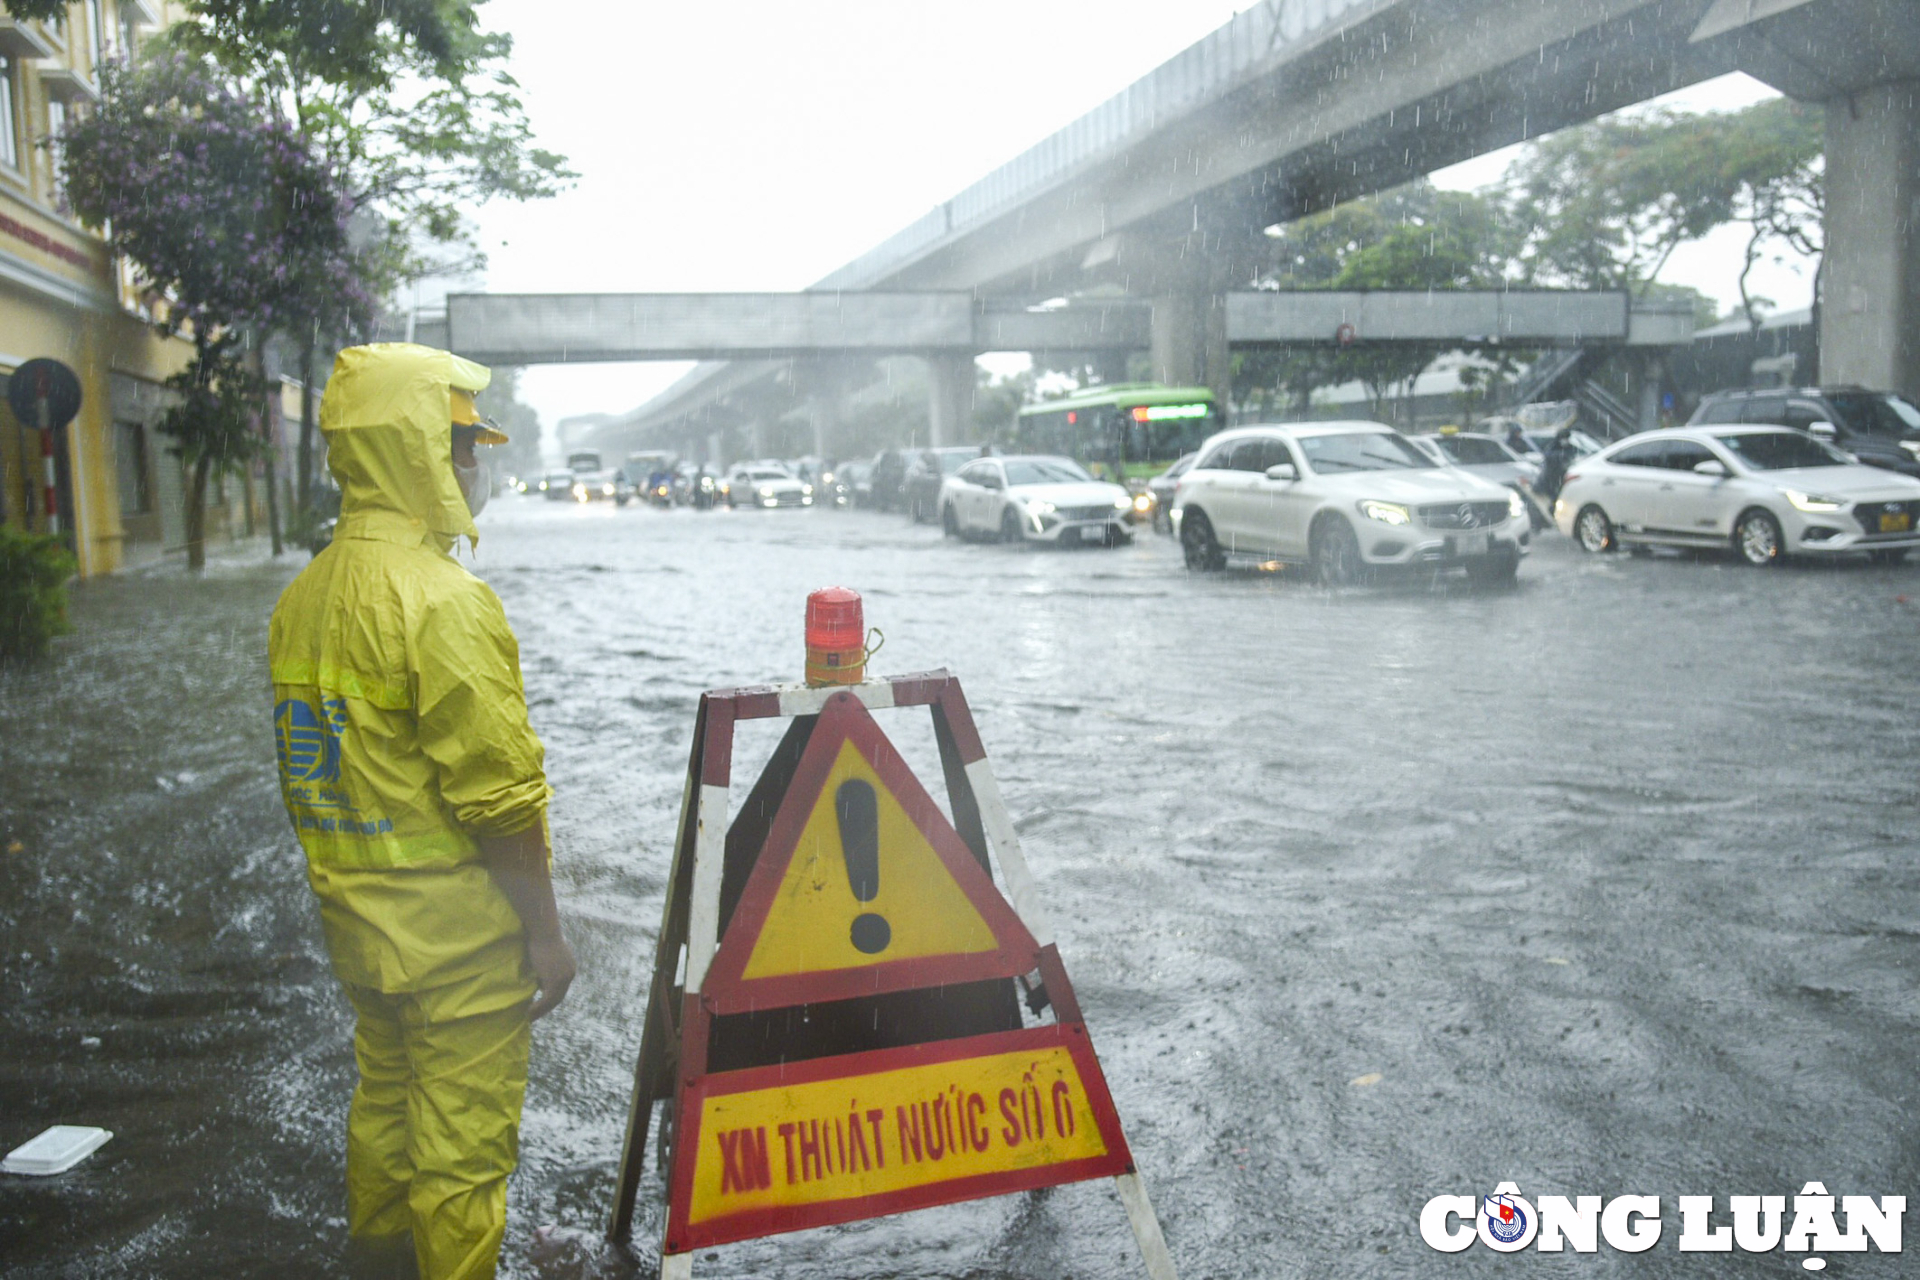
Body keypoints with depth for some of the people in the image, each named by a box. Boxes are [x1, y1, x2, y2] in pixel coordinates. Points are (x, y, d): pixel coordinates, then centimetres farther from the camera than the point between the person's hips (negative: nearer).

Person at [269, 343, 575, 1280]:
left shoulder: (302, 598, 6)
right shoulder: (442, 601, -22)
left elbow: (315, 778, 12)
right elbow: (499, 797, -22)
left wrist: (348, 903, 21)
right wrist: (545, 933, -13)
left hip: (358, 923, 9)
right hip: (457, 935, -9)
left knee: (383, 1099, 26)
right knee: (463, 1144, 5)